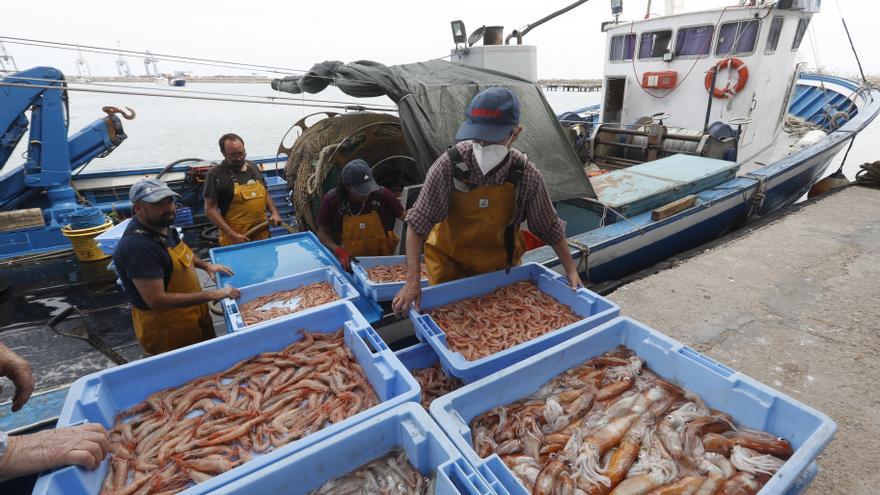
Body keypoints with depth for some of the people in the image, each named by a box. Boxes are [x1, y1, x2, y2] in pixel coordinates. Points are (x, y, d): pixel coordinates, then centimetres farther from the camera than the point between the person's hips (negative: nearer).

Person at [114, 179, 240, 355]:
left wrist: (206, 265, 4)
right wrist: (212, 295, -30)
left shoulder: (162, 225, -2)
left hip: (191, 314, 9)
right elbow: (157, 301, -32)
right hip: (165, 329, -9)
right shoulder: (137, 246, -30)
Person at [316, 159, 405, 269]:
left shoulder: (381, 194, -13)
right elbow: (322, 233, -2)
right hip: (349, 262, 1)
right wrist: (339, 251, -19)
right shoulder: (332, 199, -11)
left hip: (382, 262, 0)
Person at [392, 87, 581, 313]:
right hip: (449, 262, -1)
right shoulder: (449, 165, -26)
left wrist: (571, 270, -3)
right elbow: (418, 224, -22)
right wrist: (412, 279, -27)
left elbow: (550, 227, -6)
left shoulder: (526, 175, -21)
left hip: (502, 264, 2)